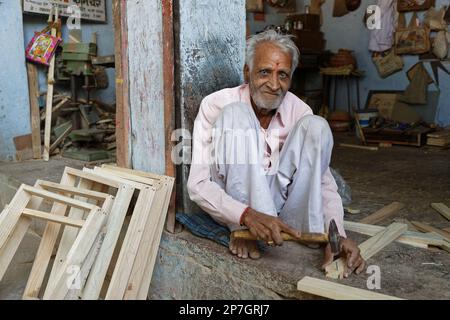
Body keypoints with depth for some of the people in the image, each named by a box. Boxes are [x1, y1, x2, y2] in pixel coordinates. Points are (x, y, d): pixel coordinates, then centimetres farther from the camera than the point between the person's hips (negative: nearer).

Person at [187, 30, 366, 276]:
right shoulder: (215, 105, -16)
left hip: (277, 200, 3)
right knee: (236, 114, -26)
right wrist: (247, 215, -38)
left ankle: (312, 235, -21)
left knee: (315, 126, -17)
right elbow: (198, 184, -21)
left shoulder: (300, 111, -6)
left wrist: (337, 235, -25)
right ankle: (243, 229, -26)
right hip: (231, 202, -3)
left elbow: (324, 182, -7)